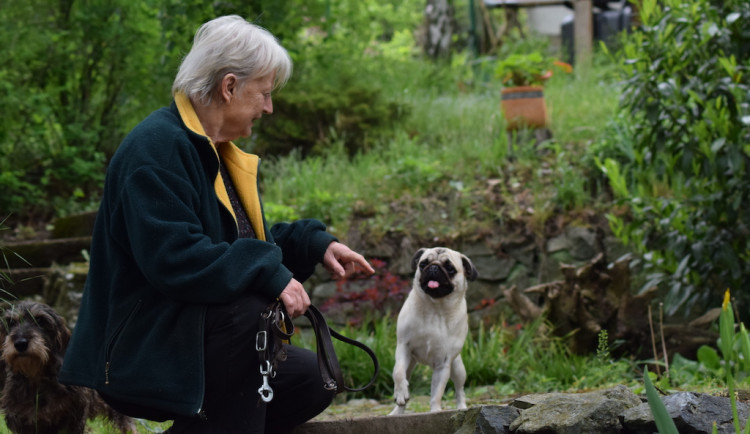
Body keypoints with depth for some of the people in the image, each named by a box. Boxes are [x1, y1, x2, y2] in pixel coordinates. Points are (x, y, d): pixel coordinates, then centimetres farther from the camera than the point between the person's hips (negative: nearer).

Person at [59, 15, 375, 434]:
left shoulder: (214, 148, 15)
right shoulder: (157, 147, -18)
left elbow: (244, 237, 23)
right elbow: (172, 256, -29)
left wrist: (316, 244, 7)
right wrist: (269, 274, -28)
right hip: (142, 349, -10)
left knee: (313, 379, 5)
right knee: (251, 308, -31)